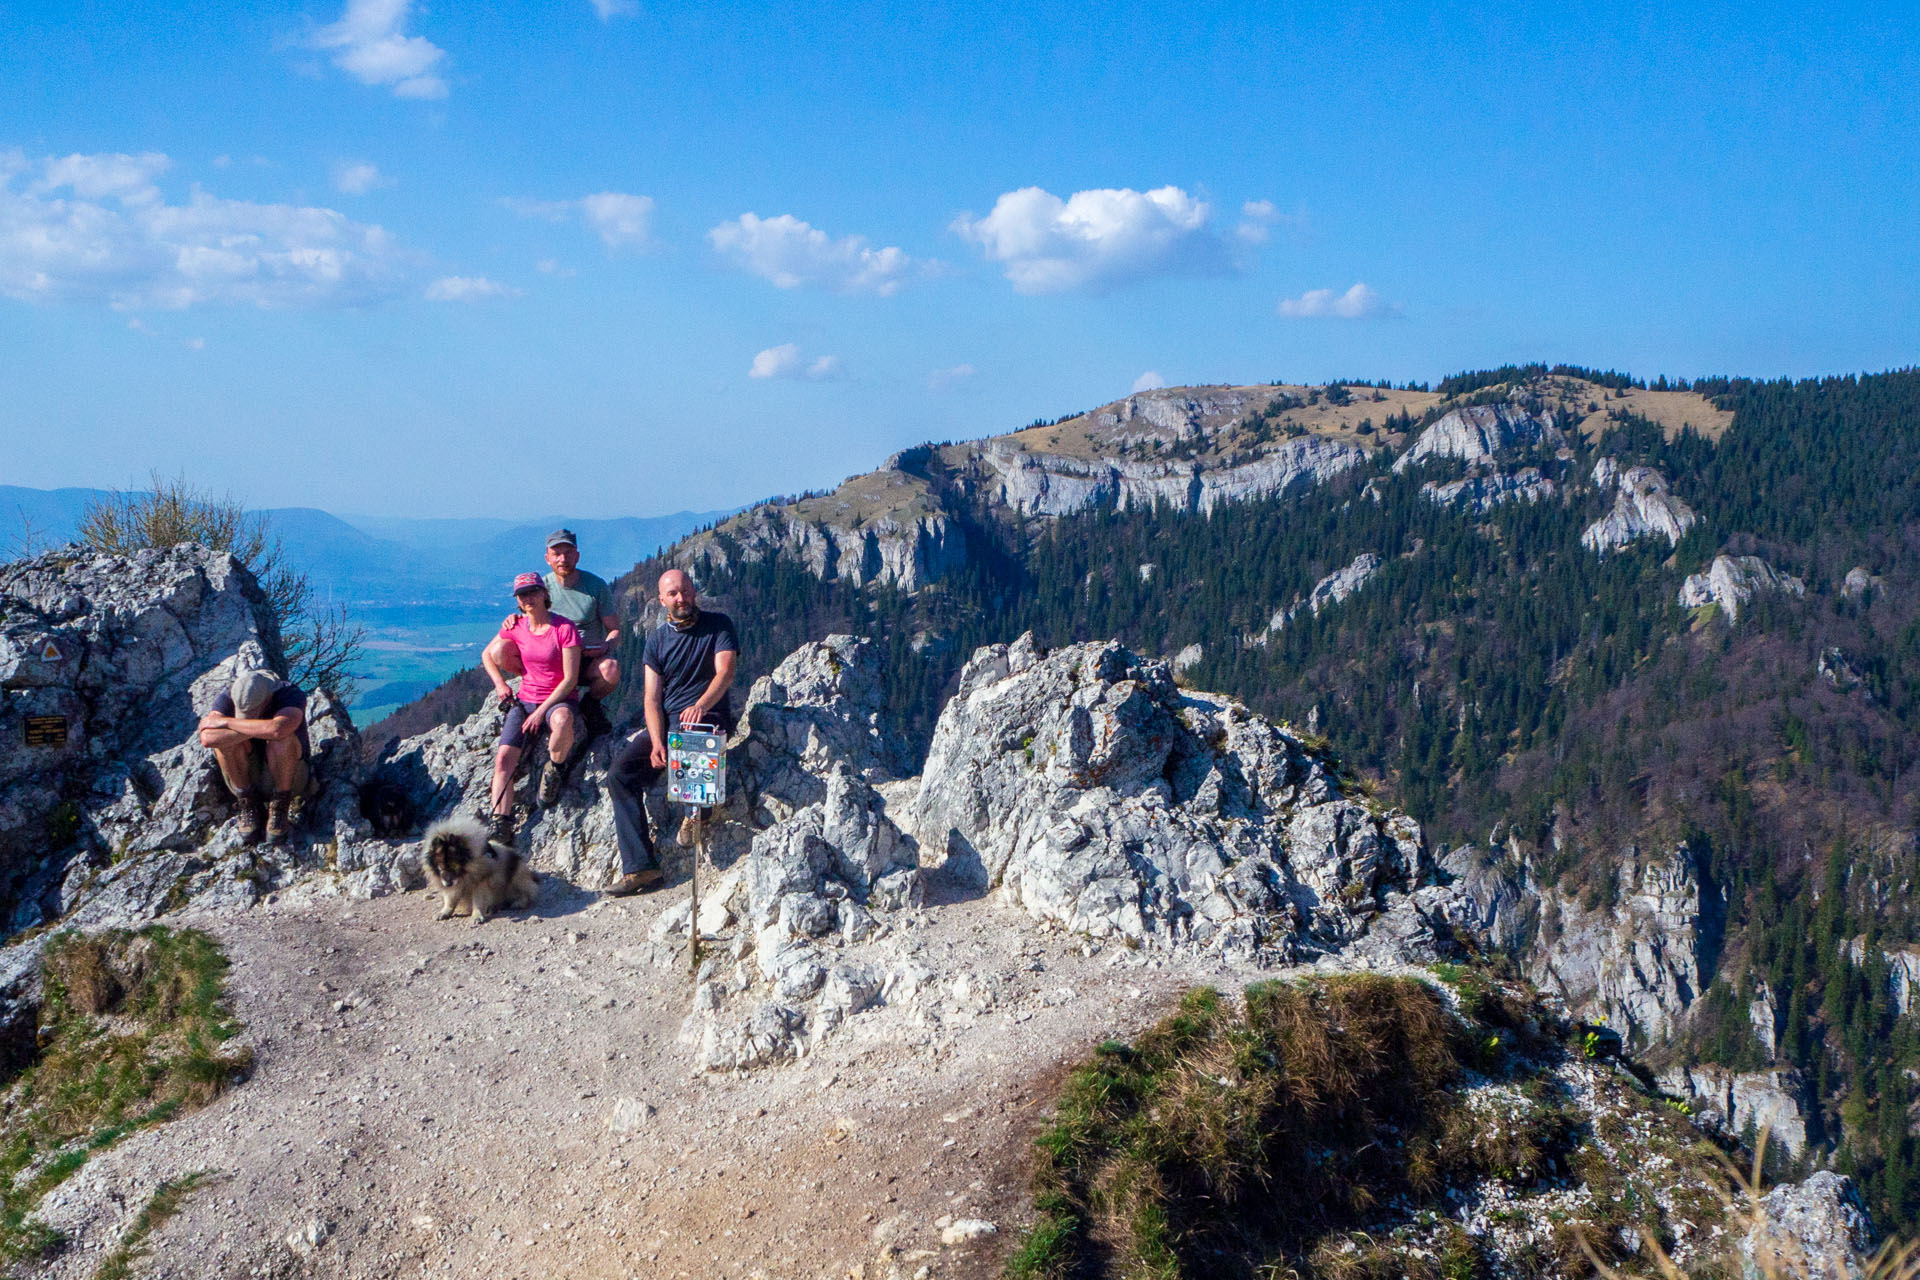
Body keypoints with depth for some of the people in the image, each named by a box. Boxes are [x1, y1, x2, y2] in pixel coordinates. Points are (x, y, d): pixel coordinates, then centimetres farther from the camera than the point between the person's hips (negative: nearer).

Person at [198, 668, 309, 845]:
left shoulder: (292, 695, -22)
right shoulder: (227, 699, -15)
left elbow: (277, 730, -44)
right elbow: (207, 739, -34)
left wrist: (224, 722, -33)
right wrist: (257, 729, -34)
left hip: (288, 776, -2)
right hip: (247, 777, 2)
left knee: (282, 741, -34)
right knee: (227, 739, -27)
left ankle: (280, 810, -16)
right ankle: (249, 807, -13)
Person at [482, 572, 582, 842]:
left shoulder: (564, 628, -11)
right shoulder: (516, 627, 4)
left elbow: (570, 678, -14)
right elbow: (487, 655, 22)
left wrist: (541, 711, -19)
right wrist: (500, 683, 4)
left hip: (559, 699, -4)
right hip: (525, 699, 4)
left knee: (562, 719, -42)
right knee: (504, 757, -18)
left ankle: (553, 769, -14)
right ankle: (500, 825, -21)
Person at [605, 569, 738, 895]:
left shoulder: (718, 625, 1)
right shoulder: (657, 640, 10)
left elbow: (725, 672, -14)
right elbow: (652, 698, 2)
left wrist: (701, 706, -35)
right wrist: (656, 742, -16)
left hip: (709, 718, -4)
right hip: (666, 722, 4)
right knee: (620, 773, -17)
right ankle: (639, 866, -19)